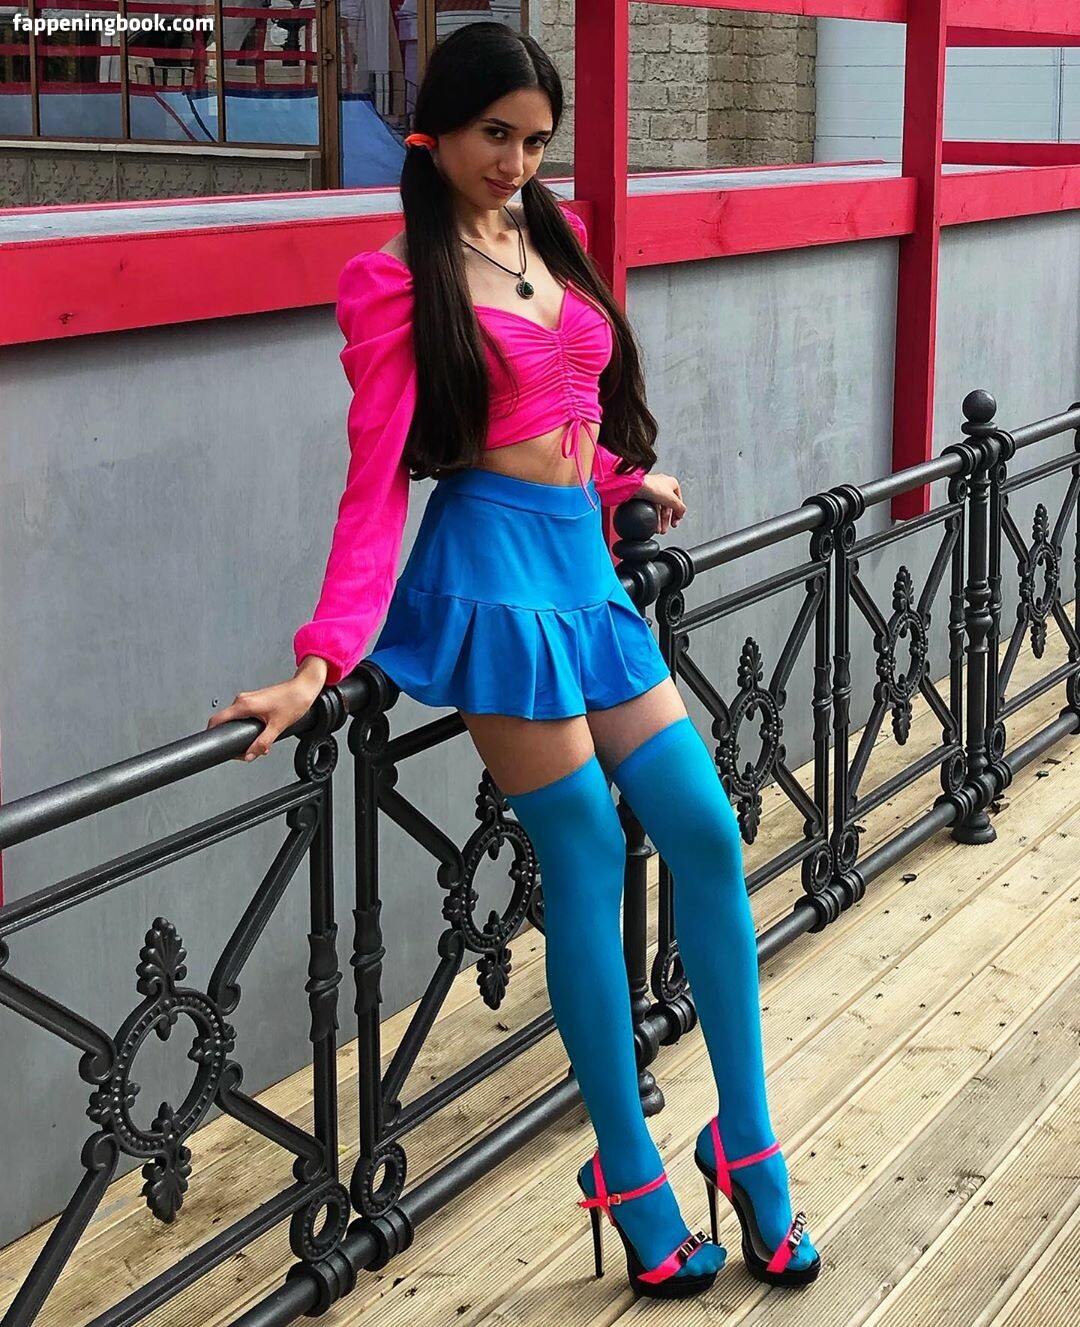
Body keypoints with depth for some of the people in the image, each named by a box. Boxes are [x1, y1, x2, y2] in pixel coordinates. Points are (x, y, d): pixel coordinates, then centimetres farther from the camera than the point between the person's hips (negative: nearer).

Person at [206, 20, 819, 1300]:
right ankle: (633, 1184, 7)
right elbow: (376, 482, -11)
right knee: (586, 861, -5)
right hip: (499, 569, -7)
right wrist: (322, 659, -18)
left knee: (707, 835, 3)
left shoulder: (551, 234, 13)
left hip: (585, 563, 7)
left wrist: (628, 478, 36)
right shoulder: (397, 281, -5)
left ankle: (748, 1146, 13)